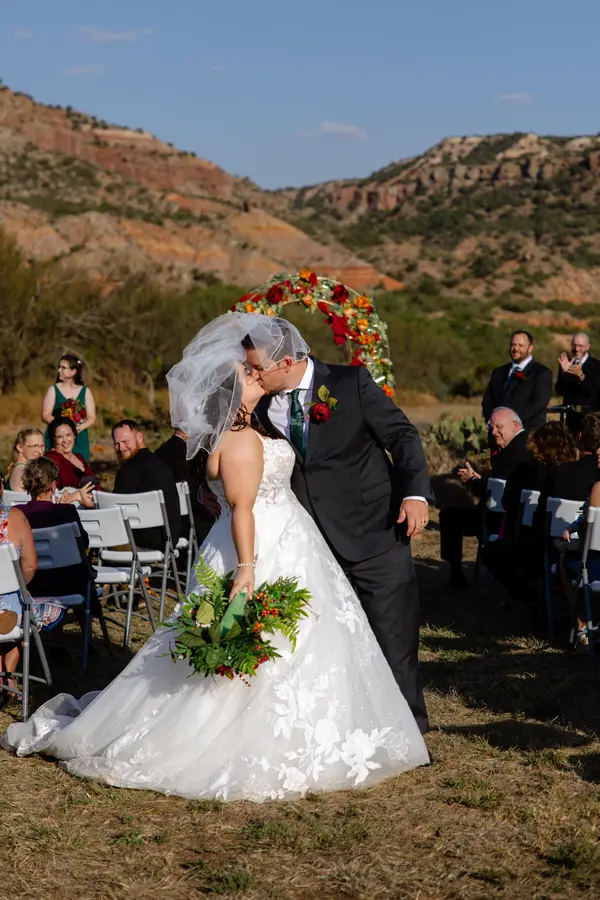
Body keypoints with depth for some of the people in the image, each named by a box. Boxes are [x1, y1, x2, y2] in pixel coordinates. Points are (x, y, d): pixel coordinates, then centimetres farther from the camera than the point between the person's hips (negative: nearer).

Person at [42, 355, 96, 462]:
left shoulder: (85, 392, 9)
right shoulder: (53, 390, 5)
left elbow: (91, 418, 5)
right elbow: (45, 416, -2)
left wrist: (79, 427, -15)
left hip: (79, 440, 1)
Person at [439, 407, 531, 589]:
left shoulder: (514, 451, -23)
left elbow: (490, 489, -22)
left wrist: (471, 480, -3)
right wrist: (479, 478, 4)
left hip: (504, 521, -10)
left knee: (448, 514, 4)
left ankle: (456, 577, 9)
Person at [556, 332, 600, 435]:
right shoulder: (566, 363, 7)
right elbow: (560, 391, -2)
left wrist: (581, 375, -28)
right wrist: (564, 372, -18)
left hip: (590, 416, -2)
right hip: (570, 416, 2)